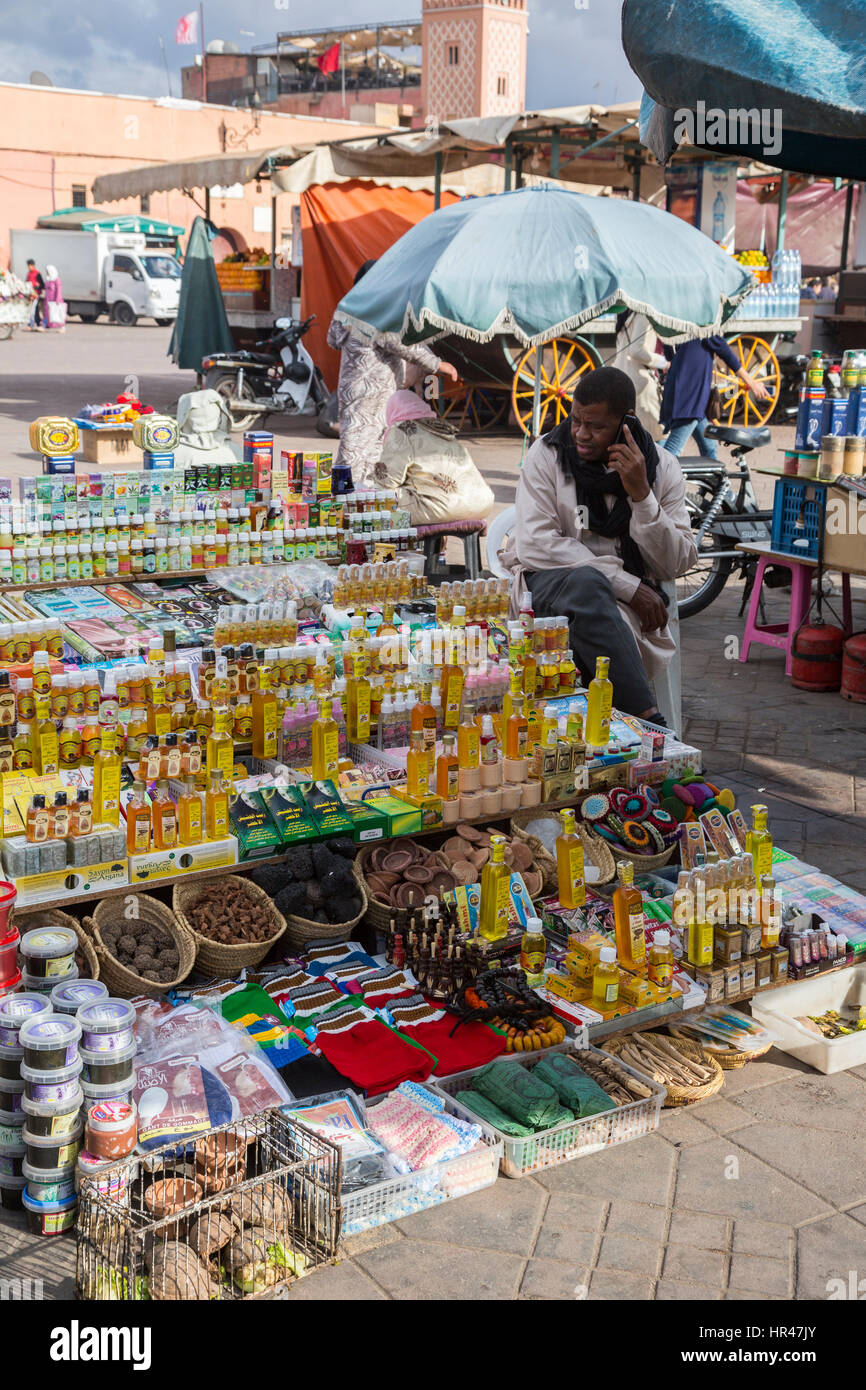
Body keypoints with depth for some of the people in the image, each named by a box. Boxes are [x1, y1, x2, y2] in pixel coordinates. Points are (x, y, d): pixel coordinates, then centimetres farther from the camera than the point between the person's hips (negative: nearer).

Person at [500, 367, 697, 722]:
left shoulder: (662, 467, 4)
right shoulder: (547, 454, -1)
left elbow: (676, 565, -1)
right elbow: (534, 545, -12)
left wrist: (642, 495, -16)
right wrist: (628, 586, -17)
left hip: (628, 600, 1)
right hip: (548, 583, -1)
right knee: (587, 581, -37)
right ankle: (649, 719, -41)